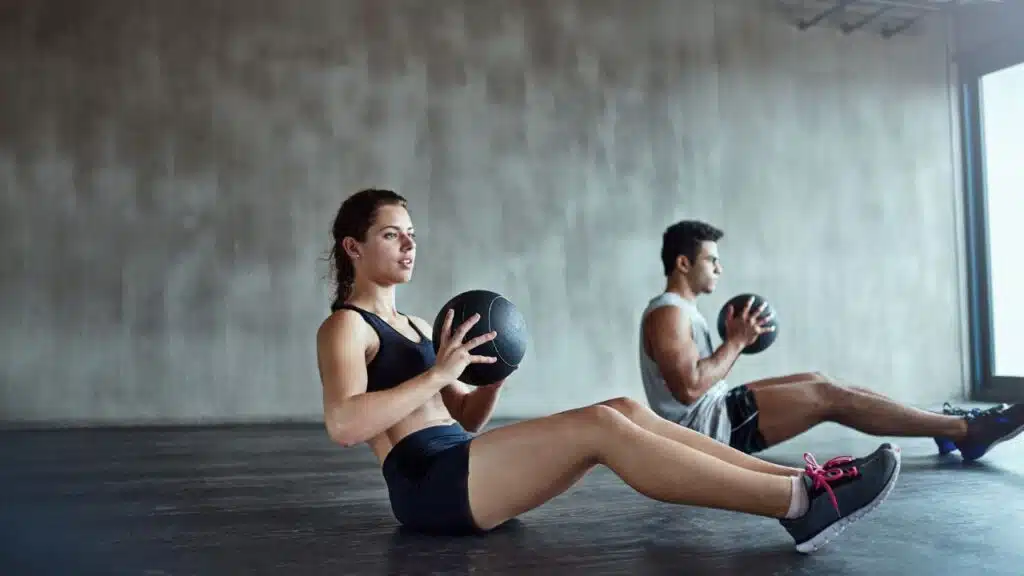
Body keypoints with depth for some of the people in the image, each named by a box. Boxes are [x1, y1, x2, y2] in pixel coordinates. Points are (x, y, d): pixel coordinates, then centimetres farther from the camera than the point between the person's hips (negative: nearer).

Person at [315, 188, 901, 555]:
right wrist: (439, 372, -17)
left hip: (462, 469, 9)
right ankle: (802, 501, -31)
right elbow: (344, 425, -20)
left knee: (625, 410, -8)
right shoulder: (345, 326, -1)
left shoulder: (415, 325, 25)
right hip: (429, 483, -8)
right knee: (600, 426, -26)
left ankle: (796, 482, -18)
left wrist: (495, 377, 3)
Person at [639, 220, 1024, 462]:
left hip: (714, 415, 11)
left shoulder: (681, 310, 17)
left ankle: (948, 427, 8)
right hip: (705, 428, -11)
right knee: (827, 395, -13)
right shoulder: (668, 313, -17)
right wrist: (737, 342, -17)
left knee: (817, 383, 7)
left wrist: (734, 342, 6)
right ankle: (966, 431, -7)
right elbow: (689, 387, -27)